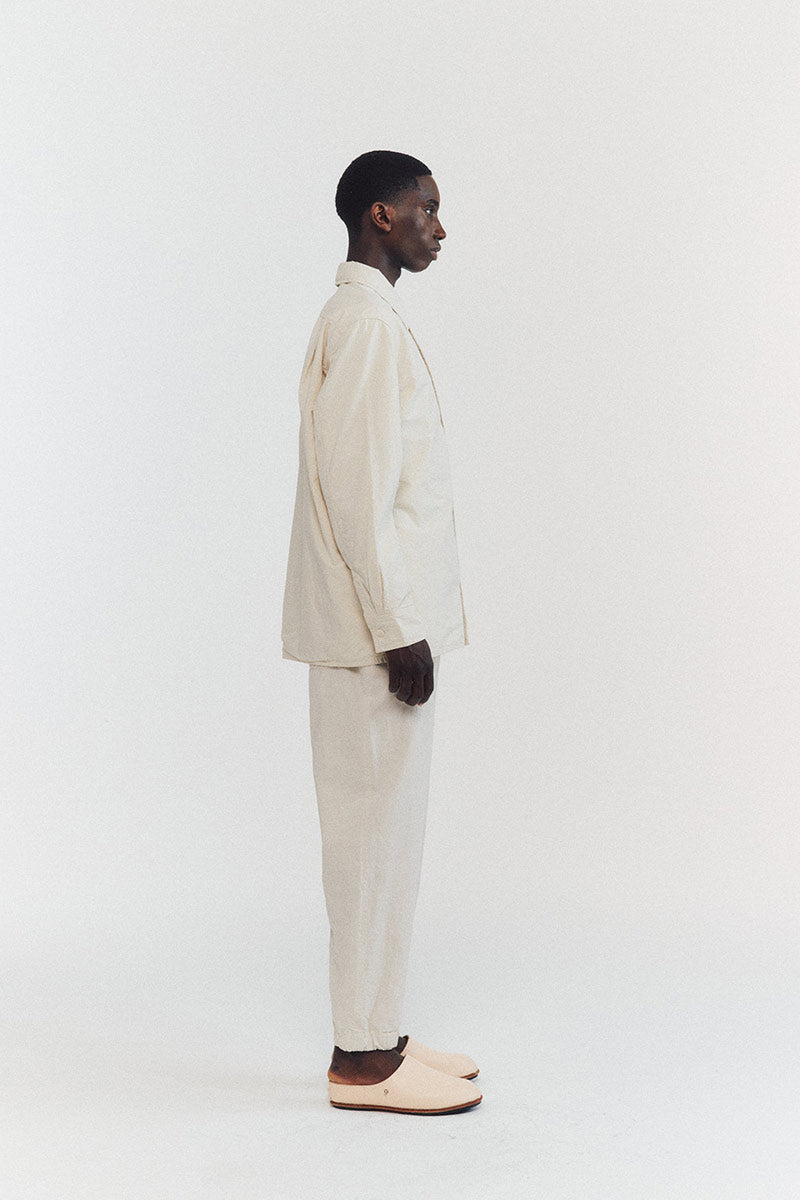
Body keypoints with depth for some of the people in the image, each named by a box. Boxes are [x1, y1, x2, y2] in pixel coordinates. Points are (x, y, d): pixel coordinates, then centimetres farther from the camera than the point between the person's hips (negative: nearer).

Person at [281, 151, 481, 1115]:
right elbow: (359, 491, -20)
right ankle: (362, 1058, 7)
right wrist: (398, 630, -19)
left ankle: (376, 1036, 22)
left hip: (379, 623, 10)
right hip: (377, 629, -10)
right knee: (378, 832, -3)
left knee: (384, 834, 13)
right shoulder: (365, 322, -13)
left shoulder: (363, 318, 19)